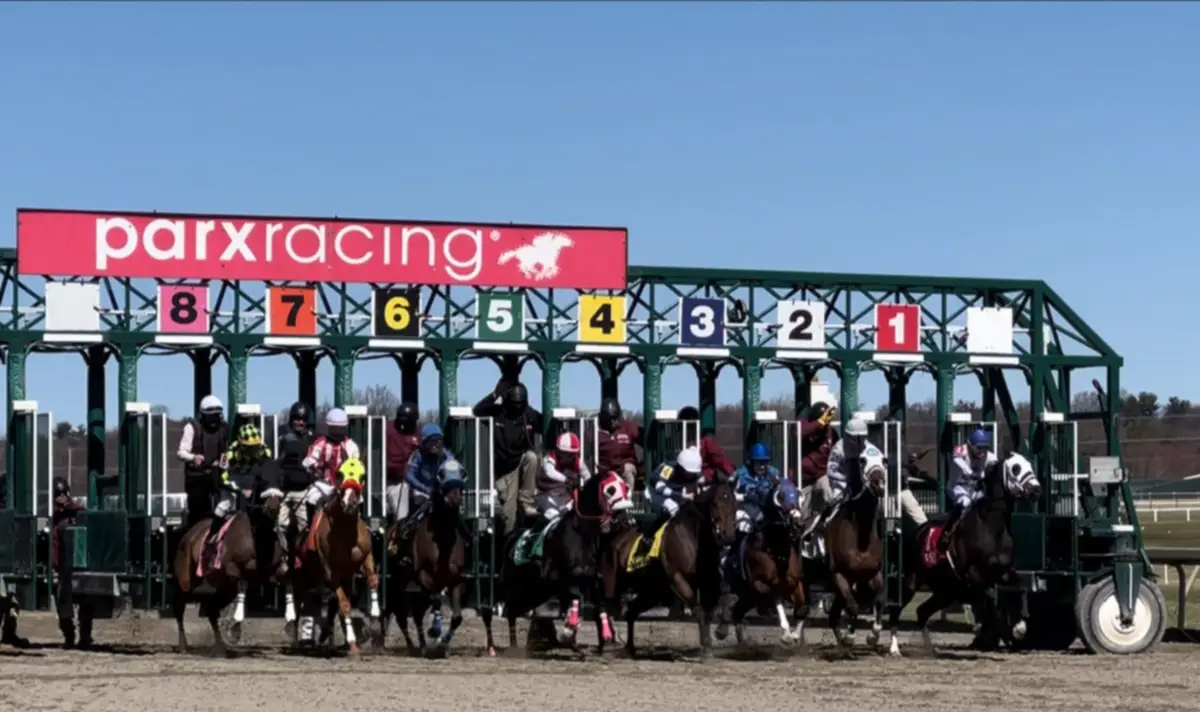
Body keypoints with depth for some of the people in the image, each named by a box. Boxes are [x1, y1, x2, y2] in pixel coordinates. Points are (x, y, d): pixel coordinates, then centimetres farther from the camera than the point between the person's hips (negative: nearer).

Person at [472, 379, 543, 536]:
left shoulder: (530, 415, -6)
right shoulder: (498, 412, -8)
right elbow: (477, 410, -22)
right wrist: (495, 394, -30)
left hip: (523, 460, 1)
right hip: (506, 467, -1)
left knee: (532, 456, -34)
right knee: (509, 508, -6)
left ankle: (526, 501, -23)